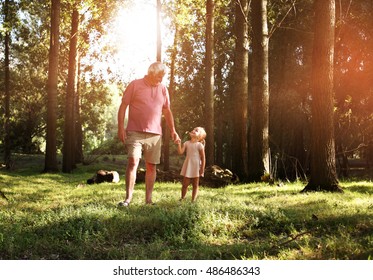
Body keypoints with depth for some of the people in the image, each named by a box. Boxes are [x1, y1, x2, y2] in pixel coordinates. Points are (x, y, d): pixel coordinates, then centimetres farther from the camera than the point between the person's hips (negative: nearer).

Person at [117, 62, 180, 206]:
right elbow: (123, 106, -1)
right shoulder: (135, 85, -1)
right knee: (133, 161, -17)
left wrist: (173, 130, 9)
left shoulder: (163, 89, 11)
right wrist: (121, 128, -9)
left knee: (151, 166, 5)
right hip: (135, 132, -4)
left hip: (155, 134, 4)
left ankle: (148, 199, 13)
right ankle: (128, 198, -12)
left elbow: (167, 111, 17)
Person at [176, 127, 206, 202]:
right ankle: (182, 198, 17)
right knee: (185, 184, 5)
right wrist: (179, 144, -18)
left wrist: (202, 169, -10)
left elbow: (203, 158, -8)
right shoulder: (187, 143, 4)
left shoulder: (199, 145, -8)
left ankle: (193, 200, 11)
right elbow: (181, 152, -4)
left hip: (196, 167, -3)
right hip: (187, 166, 3)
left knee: (195, 185, 6)